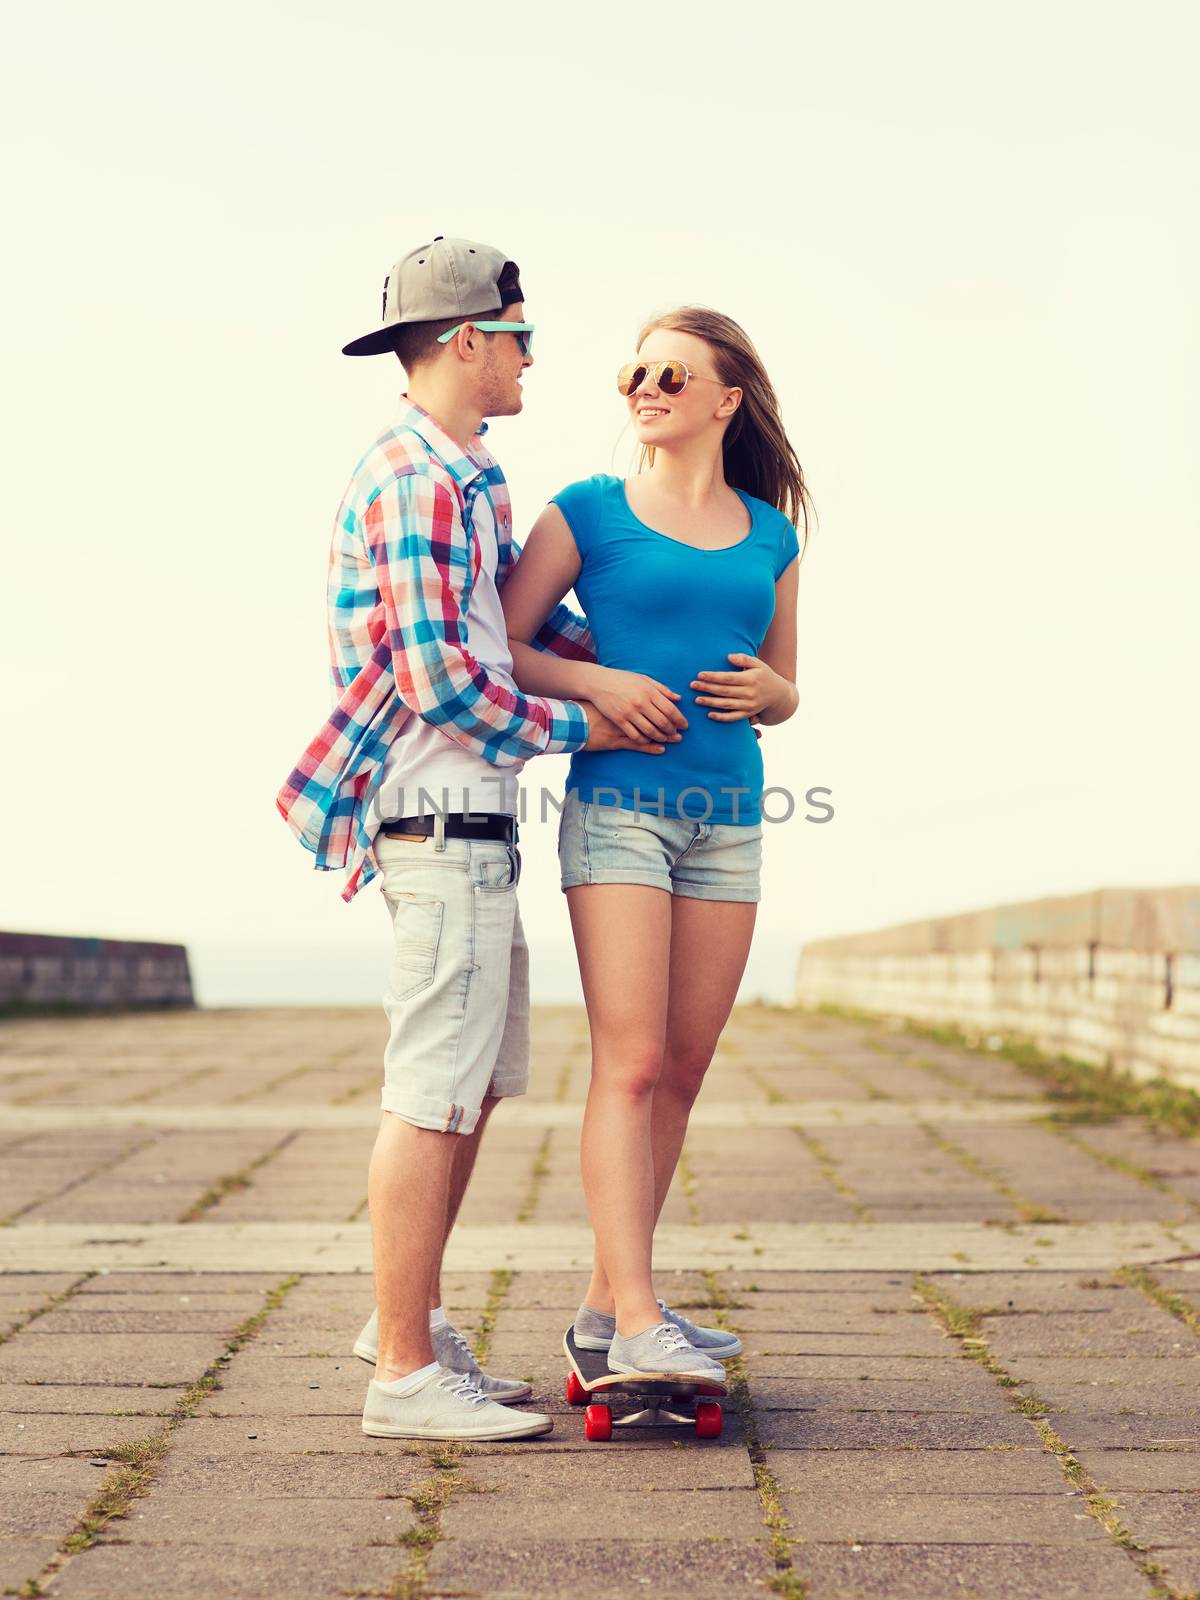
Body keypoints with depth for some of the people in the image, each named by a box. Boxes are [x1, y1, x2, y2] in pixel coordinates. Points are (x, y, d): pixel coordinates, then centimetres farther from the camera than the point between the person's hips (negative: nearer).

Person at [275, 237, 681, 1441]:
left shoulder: (462, 479, 20)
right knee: (435, 1093, -6)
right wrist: (574, 728, -9)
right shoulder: (416, 477, -14)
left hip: (470, 822, 11)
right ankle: (404, 1374, 0)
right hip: (441, 814, -11)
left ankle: (409, 1321, 26)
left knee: (476, 1083, 16)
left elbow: (523, 607, 26)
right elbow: (439, 677, -20)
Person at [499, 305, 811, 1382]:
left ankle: (609, 1302, 15)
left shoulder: (770, 534, 14)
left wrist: (764, 690, -2)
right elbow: (496, 646, 1)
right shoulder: (590, 511, 3)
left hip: (728, 818, 5)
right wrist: (598, 684, -13)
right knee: (630, 1064, -12)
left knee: (683, 1070, 6)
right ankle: (637, 1322, -13)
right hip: (617, 805, -5)